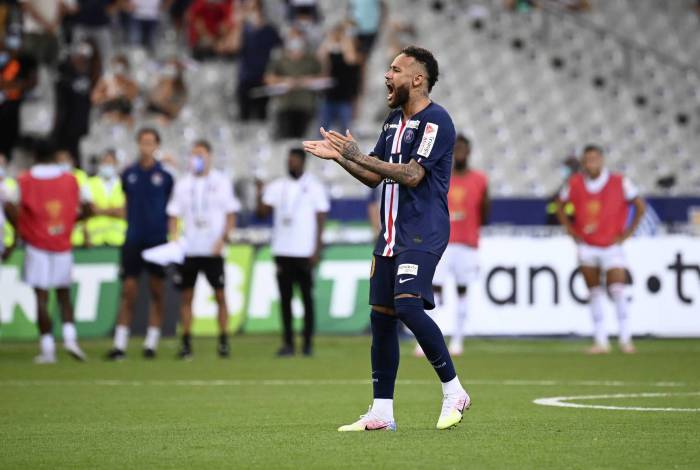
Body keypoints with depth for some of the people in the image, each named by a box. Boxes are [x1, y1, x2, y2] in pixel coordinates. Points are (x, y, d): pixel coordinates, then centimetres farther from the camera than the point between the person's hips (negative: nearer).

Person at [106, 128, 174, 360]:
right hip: (133, 239, 1)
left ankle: (151, 343, 10)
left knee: (156, 291, 4)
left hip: (158, 239, -1)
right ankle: (119, 345, -1)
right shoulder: (129, 174, 6)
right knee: (128, 292, -1)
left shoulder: (165, 174, -1)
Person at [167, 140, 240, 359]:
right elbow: (174, 215, 10)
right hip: (188, 249, 2)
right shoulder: (182, 184, 9)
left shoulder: (221, 182, 3)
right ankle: (186, 341, 7)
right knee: (186, 296, 2)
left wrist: (222, 239, -10)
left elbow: (231, 215, 3)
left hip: (213, 250, -2)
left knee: (220, 295, -3)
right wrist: (173, 238, -7)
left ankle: (224, 341, 2)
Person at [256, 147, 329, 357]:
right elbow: (263, 211, 3)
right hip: (282, 251, 3)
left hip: (305, 252, -3)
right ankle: (288, 343, 7)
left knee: (307, 297, 1)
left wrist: (317, 250, -9)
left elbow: (320, 219, -2)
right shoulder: (277, 187, 10)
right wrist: (260, 194, -13)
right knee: (285, 298, 3)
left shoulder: (314, 187, 0)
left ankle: (308, 343, 7)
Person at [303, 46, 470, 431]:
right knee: (381, 315, 5)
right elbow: (374, 177, 22)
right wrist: (339, 157, 8)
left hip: (423, 232, -9)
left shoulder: (436, 121, -11)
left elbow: (411, 175, -19)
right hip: (391, 232, 9)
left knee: (407, 305, -23)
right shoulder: (393, 120, 18)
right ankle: (381, 413, 10)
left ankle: (453, 391, -9)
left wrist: (358, 156, -18)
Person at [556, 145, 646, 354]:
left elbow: (640, 206, 0)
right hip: (587, 247, 2)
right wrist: (570, 229, 6)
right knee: (595, 293, 3)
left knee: (617, 290, -12)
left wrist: (627, 233, -4)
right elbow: (560, 205, 15)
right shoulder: (575, 183, -2)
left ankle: (625, 339, -3)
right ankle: (600, 341, 8)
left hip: (612, 246, -2)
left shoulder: (619, 182, -9)